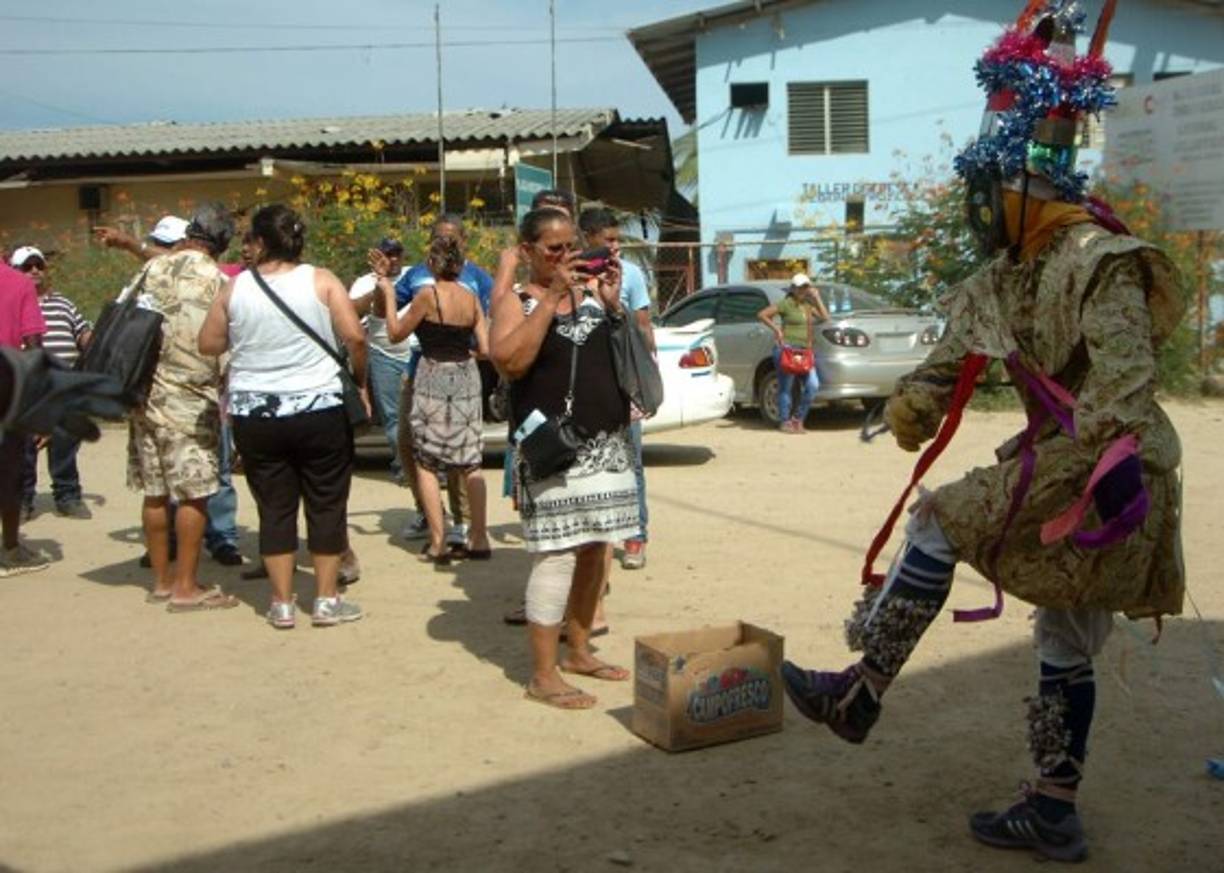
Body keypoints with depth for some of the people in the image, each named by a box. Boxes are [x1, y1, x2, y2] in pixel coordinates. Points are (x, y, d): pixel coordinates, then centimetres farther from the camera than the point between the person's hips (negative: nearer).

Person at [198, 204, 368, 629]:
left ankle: (282, 603, 15)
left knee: (274, 506, 10)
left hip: (254, 415, 2)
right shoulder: (321, 281, -4)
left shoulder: (235, 288, 1)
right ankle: (327, 599, 13)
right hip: (319, 411, -2)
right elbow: (354, 337, -12)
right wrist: (360, 382, 3)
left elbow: (209, 344, 10)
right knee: (326, 504, 9)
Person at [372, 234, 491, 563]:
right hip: (467, 378, 5)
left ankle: (438, 543, 2)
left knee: (426, 463, 5)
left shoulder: (428, 297, -12)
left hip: (433, 379, -5)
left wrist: (389, 293, 7)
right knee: (470, 463, 13)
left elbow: (395, 334, -1)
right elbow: (485, 349, 1)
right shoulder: (472, 299, 1)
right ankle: (478, 538, 15)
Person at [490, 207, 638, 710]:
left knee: (593, 551, 12)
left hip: (607, 442, 6)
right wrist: (550, 299, -19)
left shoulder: (591, 294, 13)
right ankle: (543, 676, -2)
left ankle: (579, 651, 27)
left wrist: (613, 305, -1)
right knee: (556, 555, -8)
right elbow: (510, 361, -20)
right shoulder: (517, 303, -2)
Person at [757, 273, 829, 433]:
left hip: (805, 352, 6)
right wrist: (776, 329, -11)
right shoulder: (786, 304, -3)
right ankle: (785, 422, 8)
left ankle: (798, 418, 7)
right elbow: (761, 315, -7)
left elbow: (825, 317, 5)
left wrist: (817, 298, 3)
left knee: (813, 385, -8)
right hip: (787, 349, -6)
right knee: (786, 387, -1)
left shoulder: (809, 305, 16)